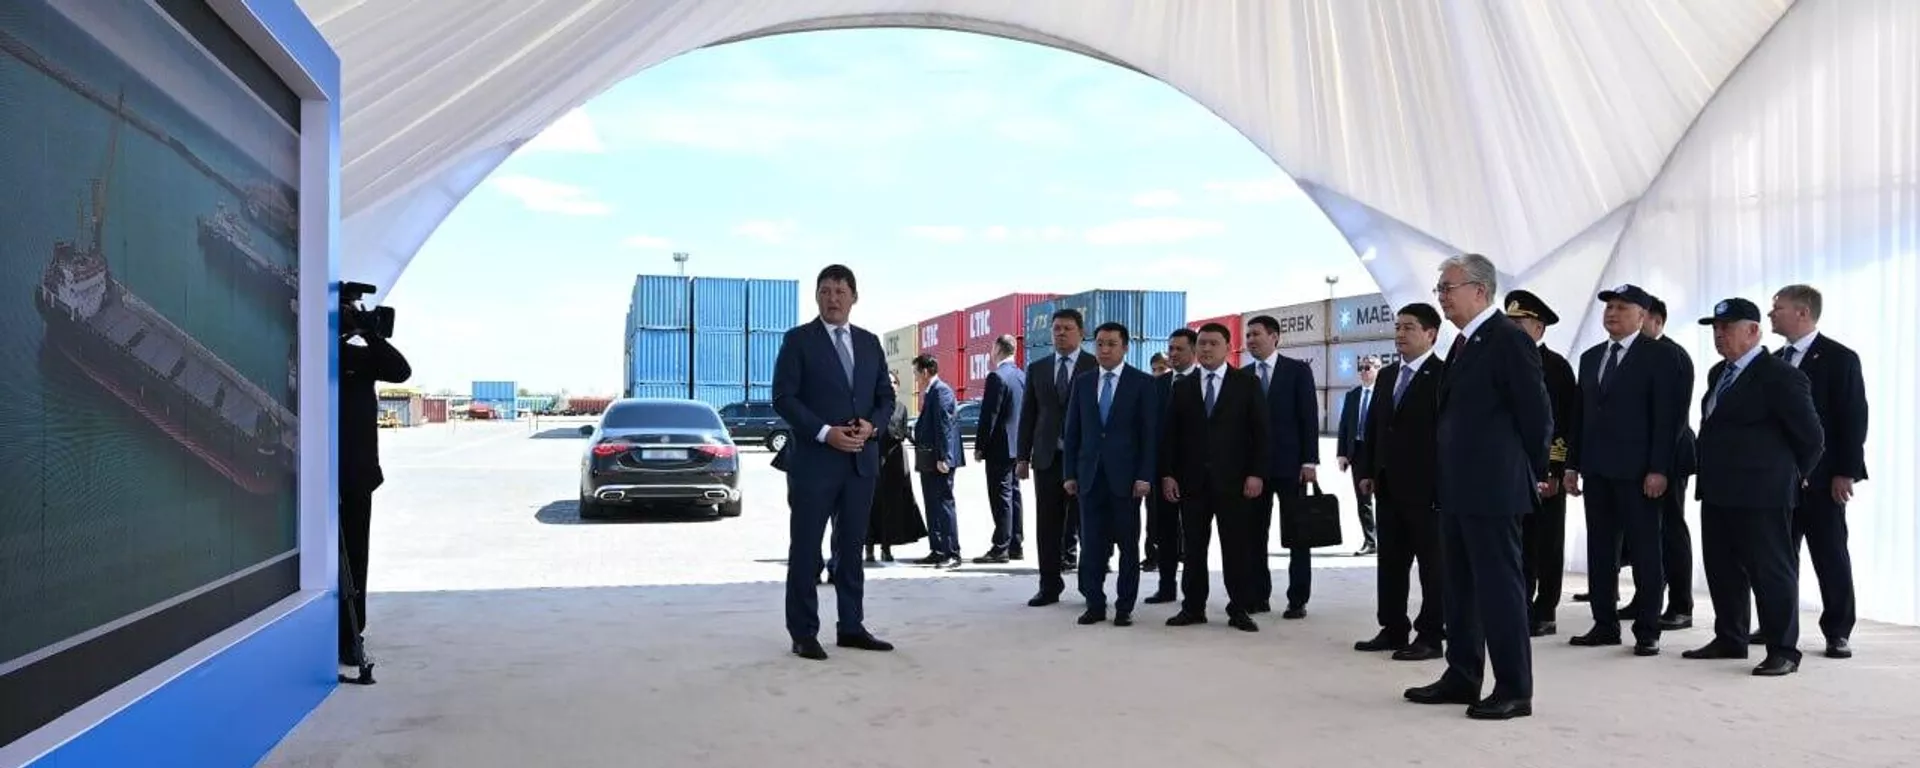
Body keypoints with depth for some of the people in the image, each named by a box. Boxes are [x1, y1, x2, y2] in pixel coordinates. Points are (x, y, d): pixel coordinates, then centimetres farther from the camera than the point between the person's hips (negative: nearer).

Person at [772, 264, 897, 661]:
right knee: (805, 548, 1)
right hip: (815, 459, -5)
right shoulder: (798, 340, -2)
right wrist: (826, 432, -18)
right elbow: (783, 397, -9)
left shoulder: (870, 342, 12)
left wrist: (870, 425, -7)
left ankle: (851, 627, 19)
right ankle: (804, 634, 8)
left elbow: (886, 397, 14)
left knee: (852, 547, 11)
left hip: (862, 459, 5)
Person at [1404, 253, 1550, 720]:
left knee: (1500, 586, -2)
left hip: (1492, 489, -9)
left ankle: (1514, 690, 6)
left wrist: (1533, 472, -2)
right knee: (1461, 587, 15)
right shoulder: (1464, 343, 15)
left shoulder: (1509, 340, -12)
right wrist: (1449, 479, 14)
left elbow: (1536, 413, -12)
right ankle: (1462, 677, 25)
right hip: (1458, 488, 9)